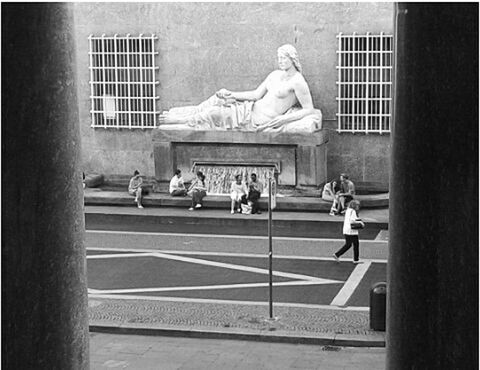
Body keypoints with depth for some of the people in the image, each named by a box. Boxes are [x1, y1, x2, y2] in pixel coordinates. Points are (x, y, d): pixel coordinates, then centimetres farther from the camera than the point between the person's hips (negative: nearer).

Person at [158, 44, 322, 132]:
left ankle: (177, 120, 1)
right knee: (216, 101, -3)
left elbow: (309, 109, -13)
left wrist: (282, 119, -20)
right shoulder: (275, 74, 12)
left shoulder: (297, 81, -12)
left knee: (214, 114, -12)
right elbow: (256, 94, 15)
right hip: (251, 108, 8)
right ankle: (172, 117, 2)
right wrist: (232, 94, 6)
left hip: (258, 122, -8)